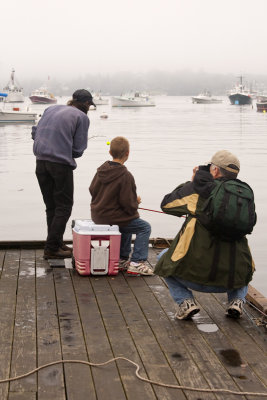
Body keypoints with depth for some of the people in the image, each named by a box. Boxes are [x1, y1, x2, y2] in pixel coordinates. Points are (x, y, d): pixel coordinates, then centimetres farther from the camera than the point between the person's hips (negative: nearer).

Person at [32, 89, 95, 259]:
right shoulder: (82, 117, -1)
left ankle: (57, 243, 23)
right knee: (64, 207, 3)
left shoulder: (51, 109, 17)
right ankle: (51, 248, 0)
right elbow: (78, 150, -5)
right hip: (61, 164, -6)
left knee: (51, 206, 16)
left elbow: (35, 132, 16)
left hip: (41, 161, 6)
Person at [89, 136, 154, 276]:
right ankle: (136, 263, -5)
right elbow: (128, 204, -20)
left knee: (128, 222, 31)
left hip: (97, 215, 9)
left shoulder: (101, 169, 2)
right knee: (144, 227, 2)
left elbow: (92, 190, 11)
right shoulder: (125, 176, -22)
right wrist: (136, 201, 1)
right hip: (111, 217, -9)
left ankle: (122, 259, 30)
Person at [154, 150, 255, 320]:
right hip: (234, 279, 3)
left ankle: (185, 301, 6)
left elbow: (166, 204, 9)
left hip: (195, 275, -3)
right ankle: (237, 300, 14)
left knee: (163, 259, 27)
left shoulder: (198, 189, -4)